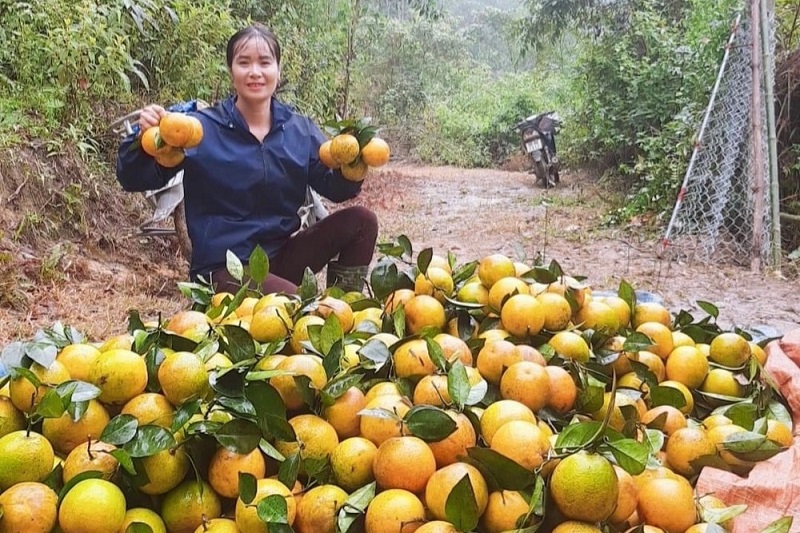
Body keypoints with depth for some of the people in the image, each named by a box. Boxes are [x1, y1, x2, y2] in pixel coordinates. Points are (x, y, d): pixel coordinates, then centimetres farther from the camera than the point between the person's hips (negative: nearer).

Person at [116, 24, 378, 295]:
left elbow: (335, 188, 7)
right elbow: (134, 180, -10)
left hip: (281, 255, 6)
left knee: (361, 220, -10)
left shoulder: (300, 130, 3)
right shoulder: (201, 128, -8)